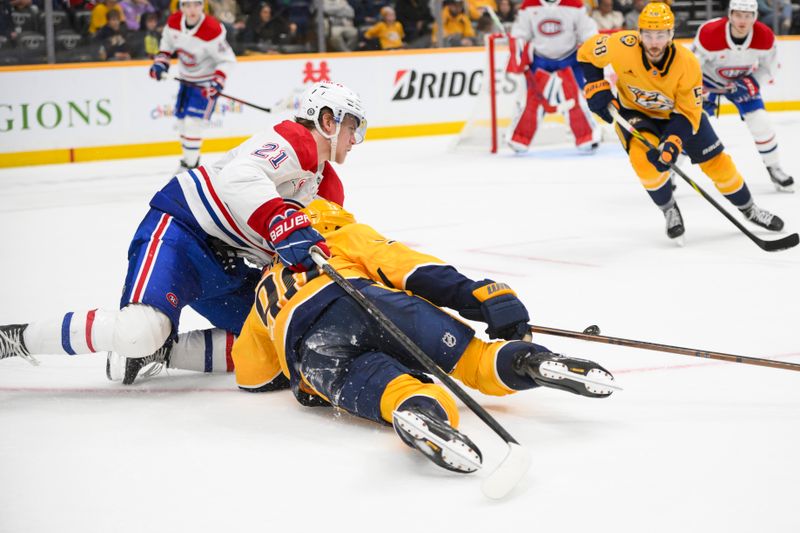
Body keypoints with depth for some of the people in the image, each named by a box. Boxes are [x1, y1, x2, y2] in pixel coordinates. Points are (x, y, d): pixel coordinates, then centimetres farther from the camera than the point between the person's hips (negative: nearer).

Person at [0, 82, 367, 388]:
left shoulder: (330, 189, 19)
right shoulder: (293, 140, -12)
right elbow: (239, 179, -31)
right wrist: (286, 225, -43)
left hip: (230, 271, 10)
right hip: (179, 231, -10)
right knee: (142, 329, -32)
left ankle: (157, 351, -1)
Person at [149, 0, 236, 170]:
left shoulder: (212, 30, -28)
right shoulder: (173, 22, -10)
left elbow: (227, 59, -22)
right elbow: (167, 42, 11)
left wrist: (217, 82, -31)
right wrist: (160, 62, -1)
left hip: (206, 83, -7)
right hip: (186, 78, 7)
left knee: (192, 122, -16)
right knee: (181, 120, 12)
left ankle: (190, 165, -6)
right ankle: (190, 157, 32)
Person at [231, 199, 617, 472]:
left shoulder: (265, 292, 43)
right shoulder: (347, 235, 35)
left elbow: (250, 377, 40)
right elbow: (405, 265, 15)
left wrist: (300, 369, 56)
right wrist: (477, 294, 7)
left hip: (306, 341, 1)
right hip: (364, 297, -1)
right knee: (467, 356, 0)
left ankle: (413, 407, -56)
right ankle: (524, 361, -30)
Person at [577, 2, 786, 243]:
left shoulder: (687, 63, -31)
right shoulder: (622, 46, -32)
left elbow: (688, 112, -24)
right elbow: (586, 54, -13)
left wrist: (672, 143, -37)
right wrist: (597, 89, -22)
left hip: (679, 111, 1)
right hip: (634, 111, -1)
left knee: (716, 161, 1)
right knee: (643, 156, -29)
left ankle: (749, 210, 25)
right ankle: (670, 211, -5)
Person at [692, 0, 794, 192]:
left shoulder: (765, 37, -24)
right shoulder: (709, 33, -34)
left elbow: (768, 65, -6)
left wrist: (752, 83, -20)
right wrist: (701, 93, -27)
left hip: (742, 81, 2)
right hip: (708, 80, -2)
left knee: (761, 123, -7)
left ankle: (774, 169, 14)